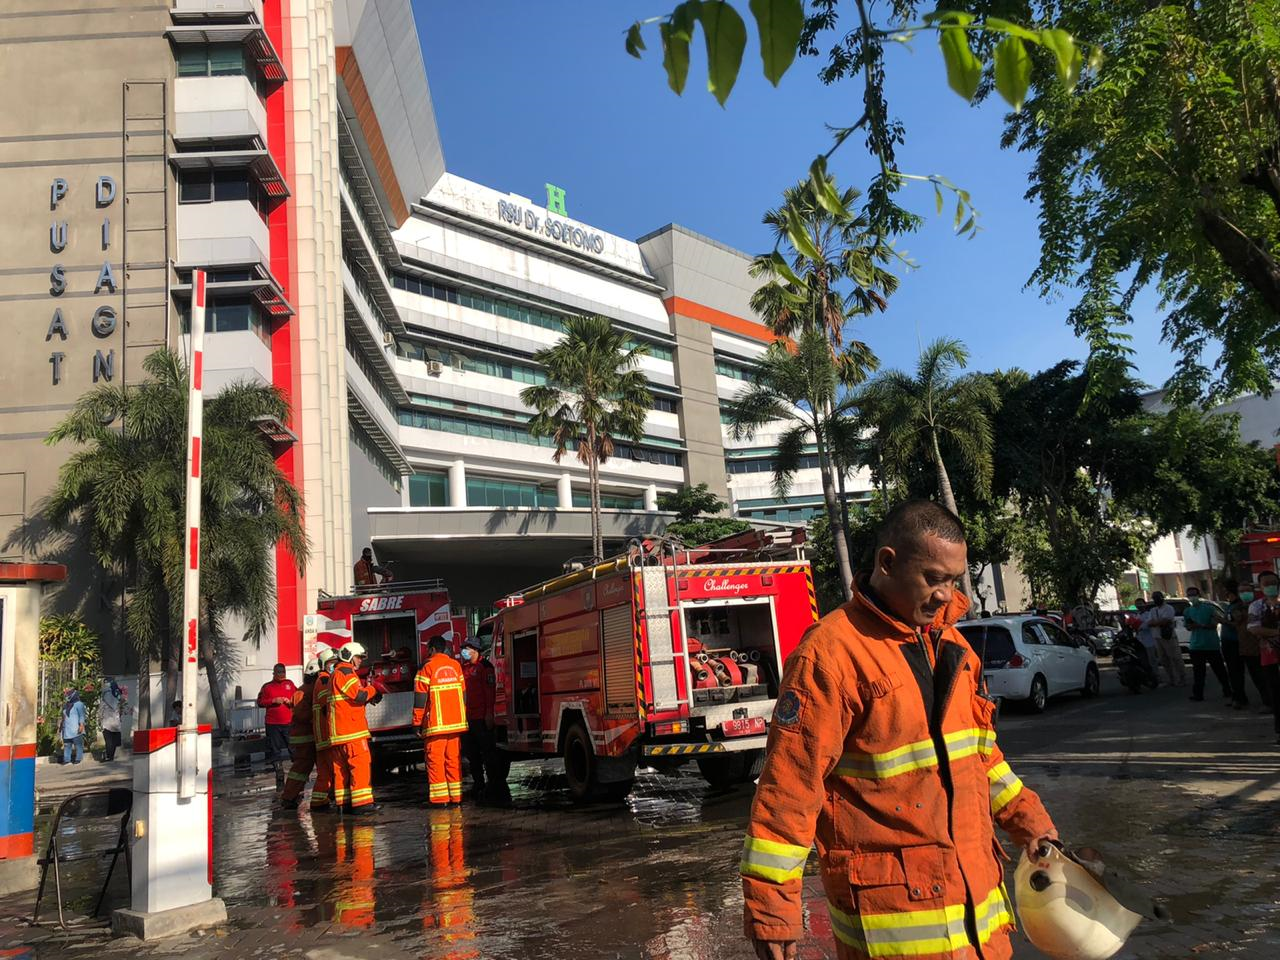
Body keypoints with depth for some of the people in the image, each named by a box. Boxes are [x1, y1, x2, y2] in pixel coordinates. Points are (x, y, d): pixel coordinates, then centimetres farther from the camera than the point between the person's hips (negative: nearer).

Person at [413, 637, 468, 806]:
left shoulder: (427, 667, -6)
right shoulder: (455, 665, 10)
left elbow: (420, 699, -8)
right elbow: (463, 694, 13)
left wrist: (417, 723, -2)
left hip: (435, 724, -5)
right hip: (456, 722, 5)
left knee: (435, 760, 0)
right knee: (454, 759, 10)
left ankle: (440, 798, -1)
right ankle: (456, 796, 11)